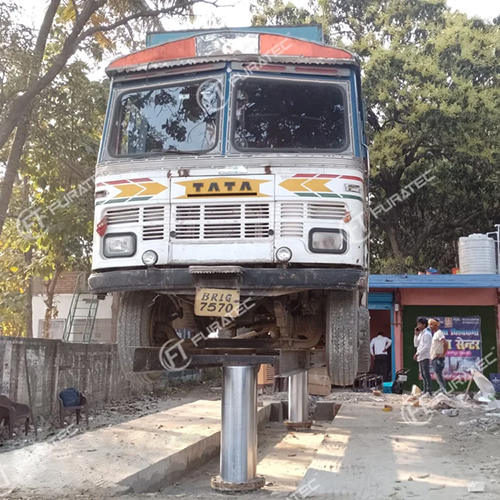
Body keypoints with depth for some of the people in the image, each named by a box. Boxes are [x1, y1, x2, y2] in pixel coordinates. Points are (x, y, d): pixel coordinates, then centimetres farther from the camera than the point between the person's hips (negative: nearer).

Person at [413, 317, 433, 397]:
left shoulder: (427, 334, -10)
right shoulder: (420, 334, 18)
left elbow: (426, 347, -17)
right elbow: (416, 345, 18)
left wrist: (417, 353, -18)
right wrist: (416, 335, 10)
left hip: (425, 357, -9)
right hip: (420, 357, 9)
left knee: (426, 374, -10)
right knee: (423, 375, 10)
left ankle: (429, 391, -10)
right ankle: (425, 390, 14)